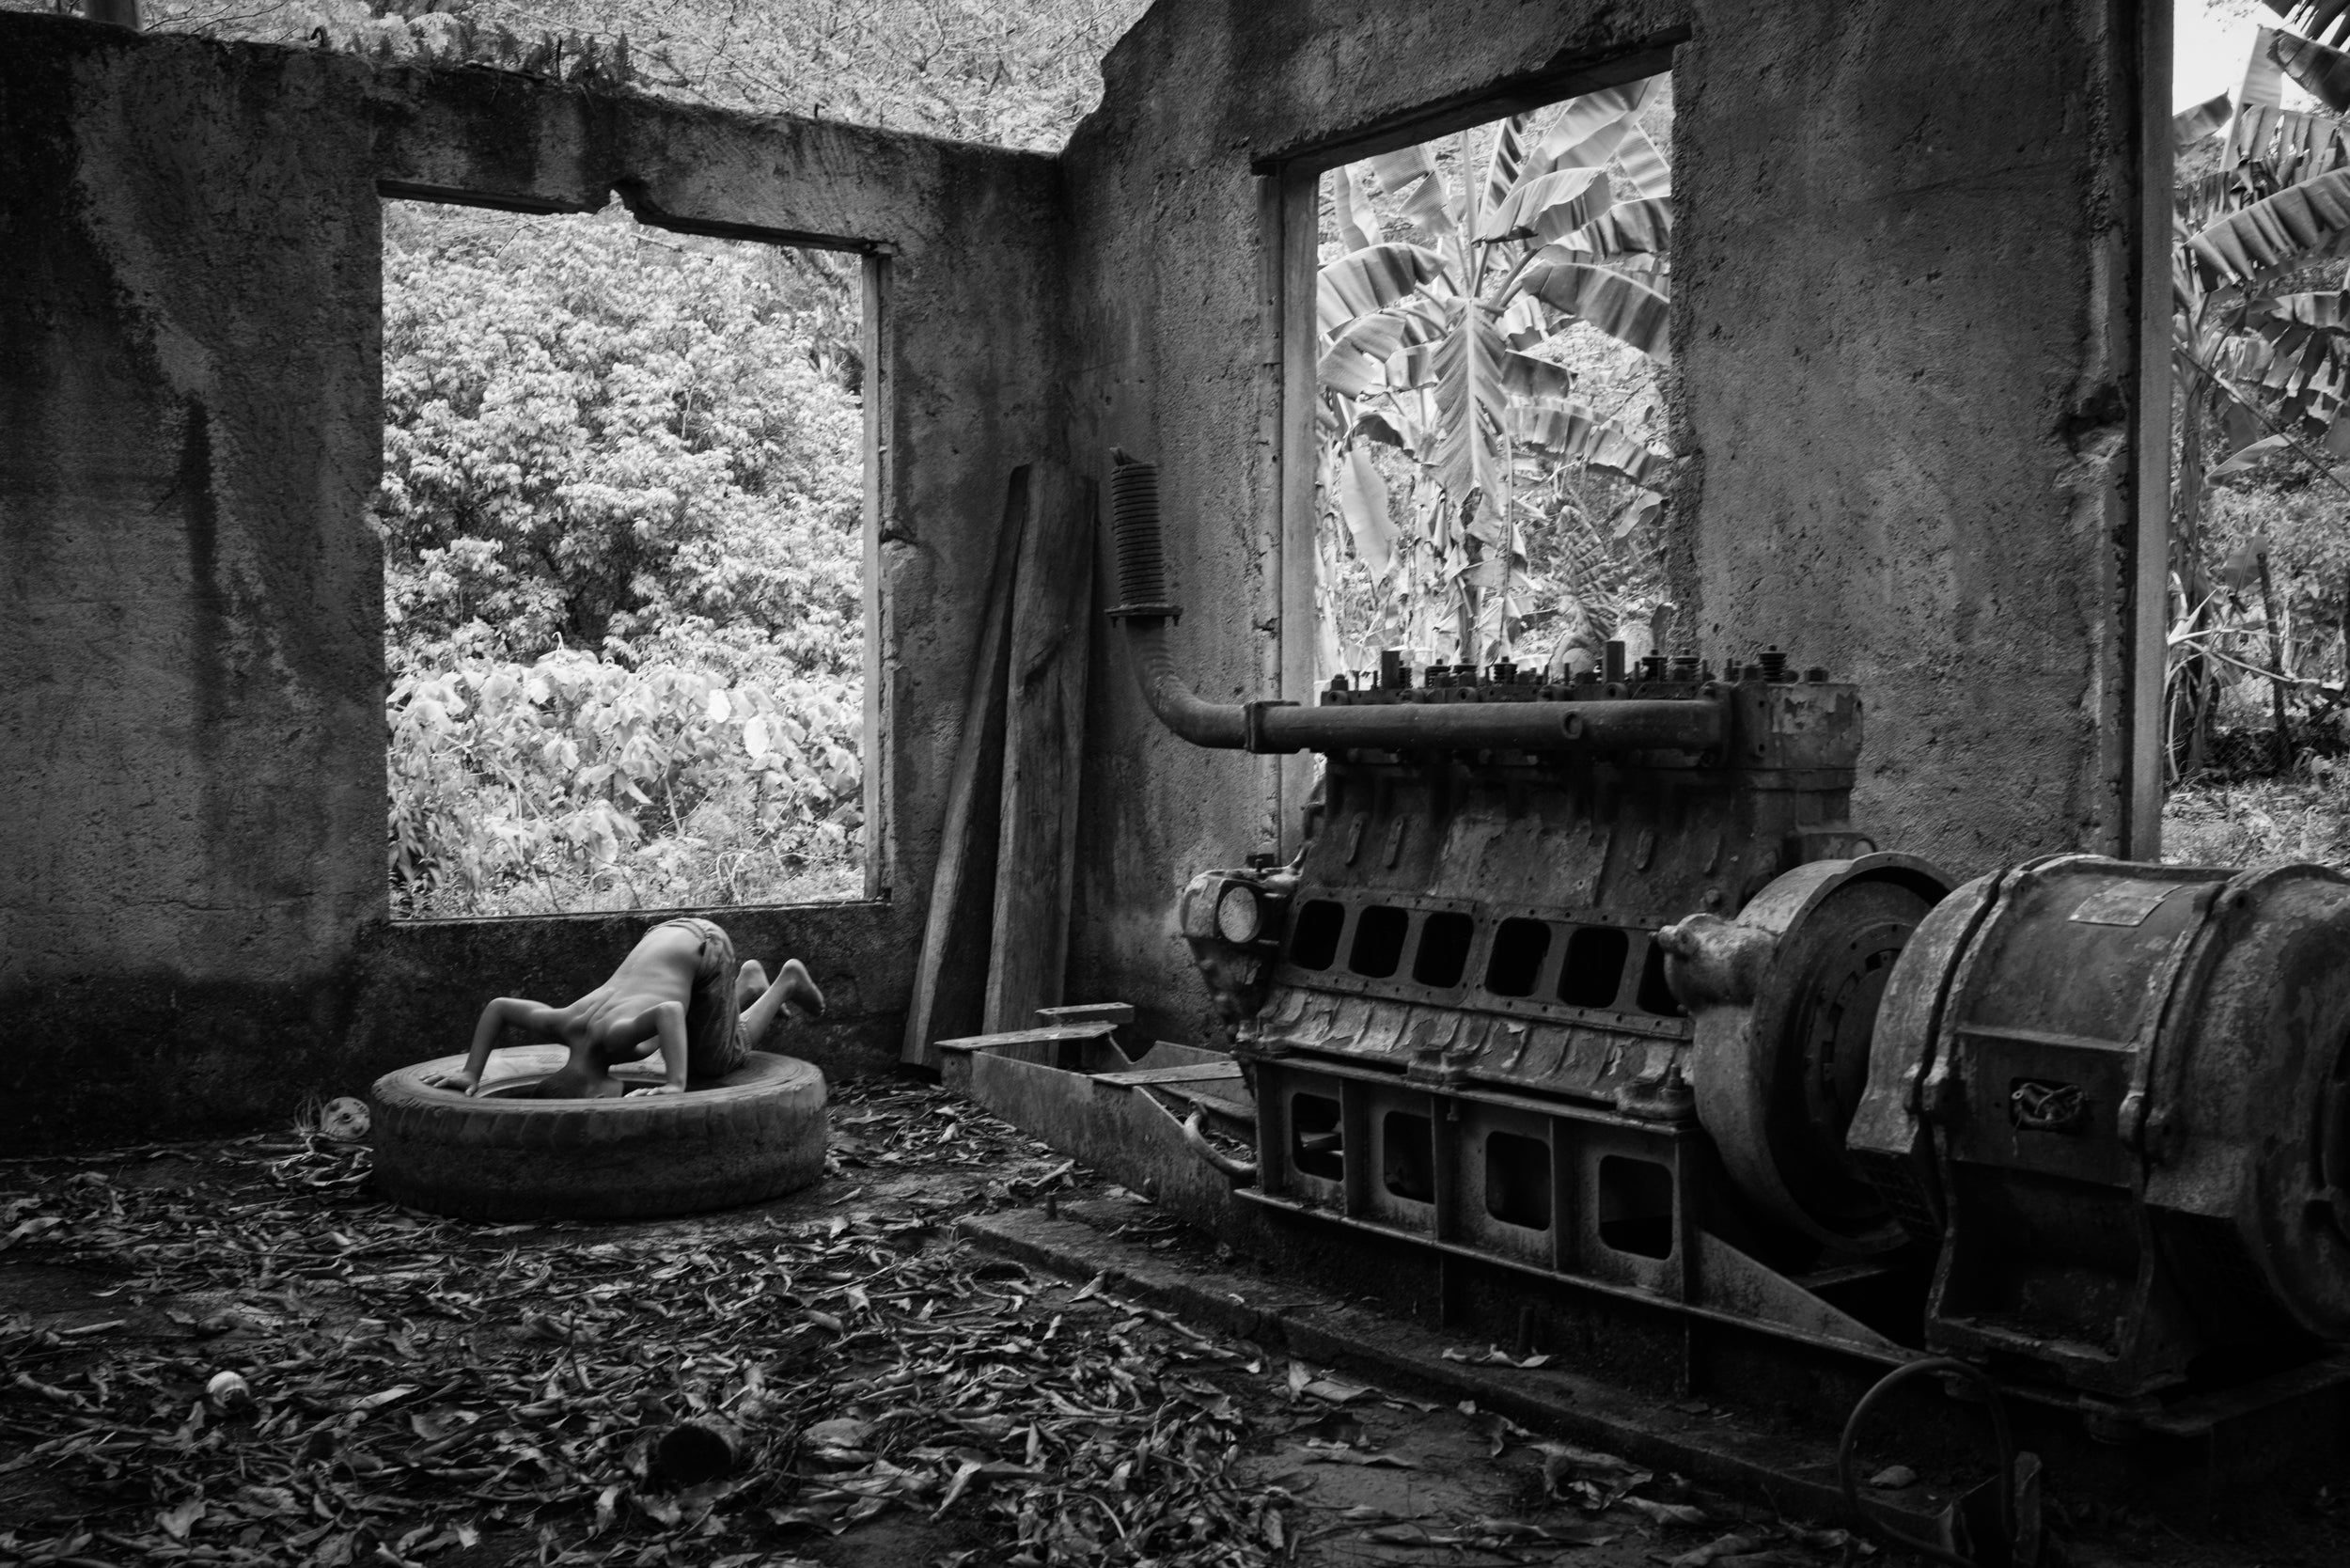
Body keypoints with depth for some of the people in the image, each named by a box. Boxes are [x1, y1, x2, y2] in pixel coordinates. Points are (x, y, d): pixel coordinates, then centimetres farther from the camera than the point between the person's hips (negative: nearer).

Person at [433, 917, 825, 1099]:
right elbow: (497, 1007, -2)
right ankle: (748, 984, 35)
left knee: (719, 1062, 3)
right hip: (661, 937, 7)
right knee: (692, 1066, 15)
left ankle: (787, 982, 19)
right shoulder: (565, 1026, -16)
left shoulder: (613, 1037, -35)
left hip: (704, 947, -7)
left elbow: (669, 1013, -55)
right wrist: (471, 1073, -7)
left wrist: (676, 1084, -60)